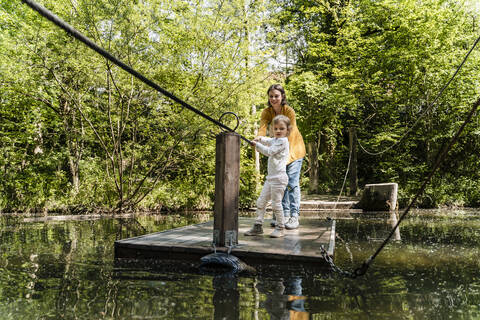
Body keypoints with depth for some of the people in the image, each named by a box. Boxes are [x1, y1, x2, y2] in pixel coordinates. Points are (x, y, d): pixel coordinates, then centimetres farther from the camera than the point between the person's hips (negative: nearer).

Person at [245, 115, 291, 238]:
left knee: (276, 203, -5)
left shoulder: (283, 141, -10)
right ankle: (258, 226, 15)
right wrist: (260, 138, 13)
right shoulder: (275, 140, 17)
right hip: (270, 177, 10)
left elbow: (269, 151, -18)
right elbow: (268, 141, 35)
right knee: (261, 201, 8)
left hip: (279, 178, -9)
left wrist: (257, 145, -8)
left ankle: (280, 228, 8)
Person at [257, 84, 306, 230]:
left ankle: (294, 216, -6)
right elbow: (262, 127, -28)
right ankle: (285, 214, 15)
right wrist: (259, 138, -51)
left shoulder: (289, 111, -22)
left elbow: (289, 134, -29)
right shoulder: (267, 112, -10)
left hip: (293, 148, -5)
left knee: (292, 182, -11)